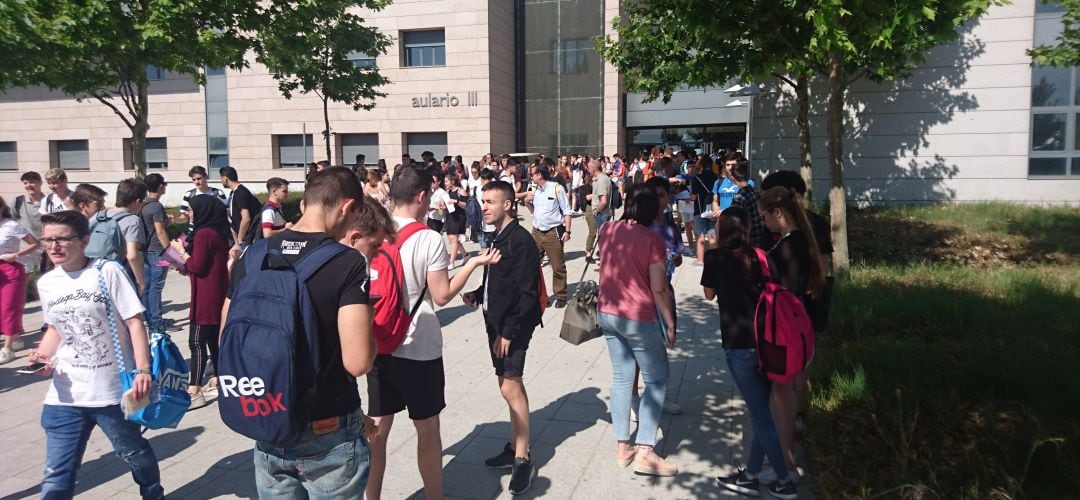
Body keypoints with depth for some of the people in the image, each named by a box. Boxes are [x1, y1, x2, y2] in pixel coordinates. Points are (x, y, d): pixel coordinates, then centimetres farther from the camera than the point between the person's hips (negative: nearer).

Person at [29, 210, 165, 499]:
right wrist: (43, 356, -1)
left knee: (134, 452, 17)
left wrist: (143, 370, -19)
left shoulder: (107, 272, -11)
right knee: (57, 474, 4)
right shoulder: (46, 283, 5)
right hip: (65, 395, 4)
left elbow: (134, 322, -12)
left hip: (115, 389, -3)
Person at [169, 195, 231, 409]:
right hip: (218, 295, 10)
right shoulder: (219, 233, 11)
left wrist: (182, 251, -4)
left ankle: (194, 391, -7)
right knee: (213, 339, 17)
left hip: (206, 298, -10)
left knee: (197, 342, -7)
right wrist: (188, 252, 14)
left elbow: (197, 267, -16)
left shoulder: (203, 234, -16)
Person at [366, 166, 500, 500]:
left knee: (378, 428, 14)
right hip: (419, 348, -4)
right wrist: (475, 262, -2)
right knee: (427, 431, 12)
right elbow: (442, 296, -10)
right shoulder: (429, 240, -15)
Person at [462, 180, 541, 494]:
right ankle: (514, 447, 26)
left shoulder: (520, 240, -16)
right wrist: (477, 295, 2)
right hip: (496, 323, 9)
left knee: (510, 387, -11)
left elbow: (526, 292, -19)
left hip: (514, 326, -9)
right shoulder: (497, 238, 11)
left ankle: (522, 460, 0)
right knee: (510, 384, 15)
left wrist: (508, 332, -20)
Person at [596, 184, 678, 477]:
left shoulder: (607, 230, 1)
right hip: (638, 318, -6)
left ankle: (622, 446, 20)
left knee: (621, 377, 15)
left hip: (607, 313, 6)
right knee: (657, 380, 6)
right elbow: (658, 289, -16)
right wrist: (670, 324, -6)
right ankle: (644, 453, 2)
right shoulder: (652, 240, -14)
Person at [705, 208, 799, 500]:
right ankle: (751, 475, 26)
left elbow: (709, 294, 9)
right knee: (762, 410, 15)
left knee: (761, 415, 5)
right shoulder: (759, 257, 6)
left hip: (739, 345, -5)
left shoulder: (715, 257, -5)